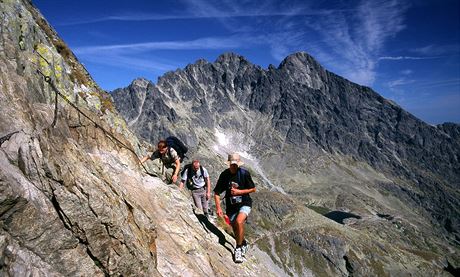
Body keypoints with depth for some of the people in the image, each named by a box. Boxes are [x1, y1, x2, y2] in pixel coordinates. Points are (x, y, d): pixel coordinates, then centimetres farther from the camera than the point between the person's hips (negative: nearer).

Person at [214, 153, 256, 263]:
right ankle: (244, 244, 44)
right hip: (231, 206, 3)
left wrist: (239, 191, -17)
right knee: (235, 229, 12)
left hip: (245, 203, -3)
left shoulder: (244, 173, -14)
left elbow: (253, 189, -5)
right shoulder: (224, 175, -8)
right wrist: (218, 208, -14)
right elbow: (217, 193, -3)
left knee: (239, 221, -28)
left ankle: (238, 248, -7)